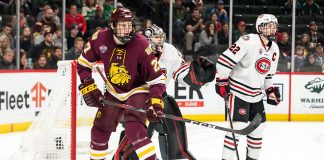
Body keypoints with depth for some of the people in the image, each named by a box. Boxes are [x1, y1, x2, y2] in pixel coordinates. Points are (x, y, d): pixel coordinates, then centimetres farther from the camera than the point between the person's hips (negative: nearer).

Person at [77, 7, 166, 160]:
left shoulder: (141, 44, -24)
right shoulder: (100, 38, -16)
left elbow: (156, 77, -19)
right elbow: (83, 63, -1)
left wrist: (156, 102, -27)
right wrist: (89, 86, -9)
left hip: (137, 90, -4)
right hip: (113, 91, 4)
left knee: (134, 129, -25)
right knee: (101, 129, 9)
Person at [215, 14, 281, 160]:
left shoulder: (274, 49, 8)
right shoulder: (248, 41, -19)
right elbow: (224, 59, -20)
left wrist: (271, 90, 18)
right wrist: (222, 81, -20)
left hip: (256, 93, 8)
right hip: (238, 90, -8)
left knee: (258, 125, 11)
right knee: (237, 125, -15)